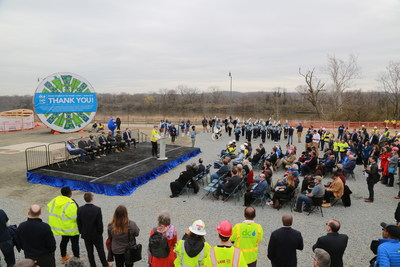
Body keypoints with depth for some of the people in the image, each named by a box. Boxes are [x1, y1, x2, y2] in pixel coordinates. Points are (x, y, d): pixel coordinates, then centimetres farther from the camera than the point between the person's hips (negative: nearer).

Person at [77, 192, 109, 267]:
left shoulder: (80, 209, -12)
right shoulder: (97, 209, -22)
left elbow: (78, 222, -2)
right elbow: (100, 223, -16)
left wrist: (81, 232, 11)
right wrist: (100, 232, 1)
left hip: (86, 235, 2)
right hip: (96, 235, -2)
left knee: (89, 252, 15)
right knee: (100, 250, 15)